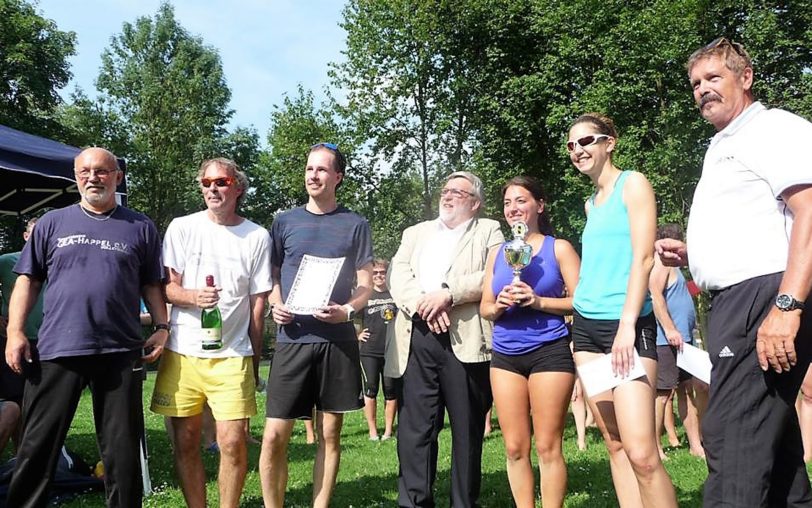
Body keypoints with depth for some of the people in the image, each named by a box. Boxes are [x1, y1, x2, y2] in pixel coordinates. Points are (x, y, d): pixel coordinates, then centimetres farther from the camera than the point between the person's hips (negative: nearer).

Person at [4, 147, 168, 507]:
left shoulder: (140, 228, 10)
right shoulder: (52, 223, 10)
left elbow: (151, 285, 13)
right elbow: (27, 281, 9)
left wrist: (162, 327, 0)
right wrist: (15, 332, -1)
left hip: (120, 353, 0)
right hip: (56, 351, 1)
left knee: (122, 449, 6)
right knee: (37, 447, 6)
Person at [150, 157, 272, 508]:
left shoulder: (257, 237, 5)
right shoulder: (182, 228, 6)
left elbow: (258, 303, 8)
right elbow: (166, 288, 3)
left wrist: (254, 360, 8)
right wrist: (193, 297, -19)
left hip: (232, 356, -1)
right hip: (183, 352, 1)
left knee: (233, 443, -7)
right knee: (185, 444, 6)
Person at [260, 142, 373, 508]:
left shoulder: (355, 225, 7)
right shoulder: (284, 222, 10)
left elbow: (365, 284, 6)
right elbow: (272, 276, 15)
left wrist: (348, 310, -15)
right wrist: (276, 305, -6)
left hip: (338, 340, 0)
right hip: (292, 339, 0)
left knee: (330, 434, 7)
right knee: (274, 437, -4)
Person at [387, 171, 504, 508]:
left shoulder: (489, 231, 14)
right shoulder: (416, 232, 24)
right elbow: (398, 275, 9)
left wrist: (448, 294, -13)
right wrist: (423, 305, -10)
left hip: (465, 340, -2)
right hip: (417, 338, 3)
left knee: (467, 427, 3)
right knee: (414, 426, 0)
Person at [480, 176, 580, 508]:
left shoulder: (558, 248, 1)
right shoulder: (497, 253, 13)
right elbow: (484, 307, 15)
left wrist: (537, 301, -17)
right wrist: (499, 306, -8)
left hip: (549, 352, -4)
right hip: (505, 355, 4)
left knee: (548, 447, -2)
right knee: (514, 448, 6)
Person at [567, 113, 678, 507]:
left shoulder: (633, 184, -1)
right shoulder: (590, 203, 19)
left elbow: (643, 258, -10)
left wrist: (627, 325, -18)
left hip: (627, 324, -7)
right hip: (586, 326, 7)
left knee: (641, 452, -15)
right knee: (615, 446, 5)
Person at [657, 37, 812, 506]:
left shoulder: (773, 128, -3)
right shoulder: (721, 148, 26)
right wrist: (689, 253, 17)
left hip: (764, 299, -10)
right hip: (734, 304, 10)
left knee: (730, 439, -15)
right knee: (772, 443, 15)